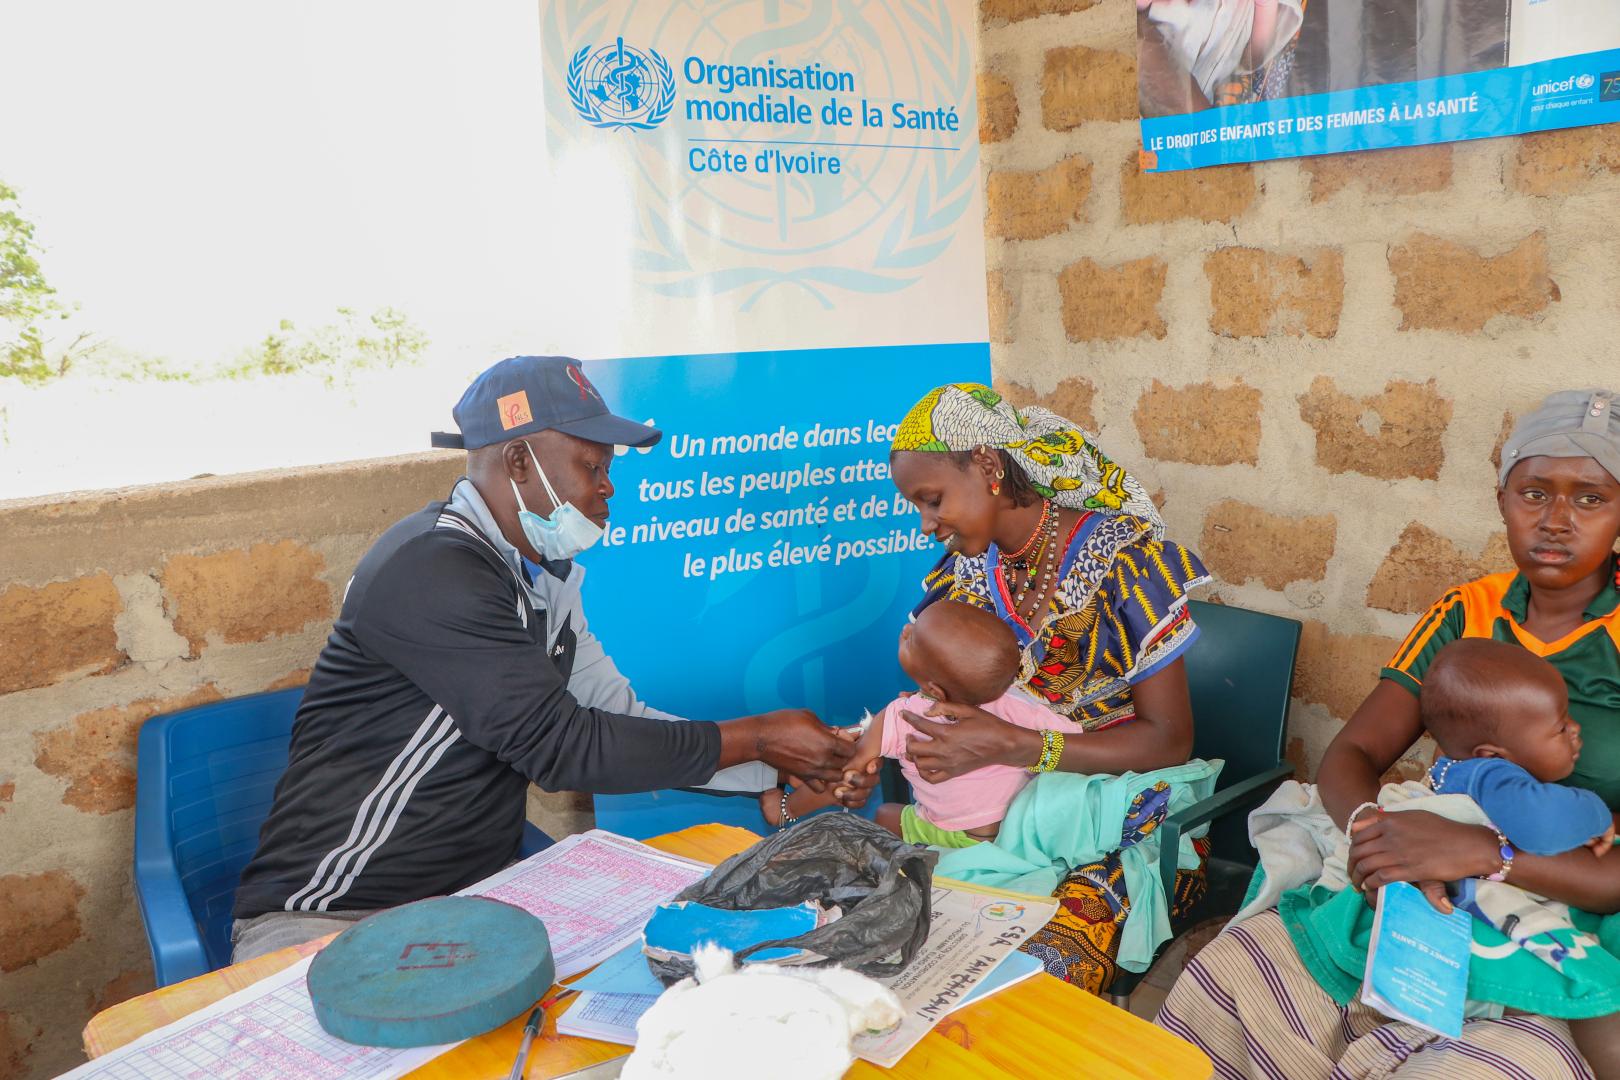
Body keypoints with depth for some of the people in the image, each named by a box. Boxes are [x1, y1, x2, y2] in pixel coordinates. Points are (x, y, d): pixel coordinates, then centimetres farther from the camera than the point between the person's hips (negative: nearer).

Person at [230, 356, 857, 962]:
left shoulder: (544, 578, 9)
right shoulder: (434, 572, -23)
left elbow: (616, 717, 10)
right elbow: (558, 745, -25)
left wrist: (779, 770, 2)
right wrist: (757, 738, -17)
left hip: (478, 894, 8)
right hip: (331, 917, -8)